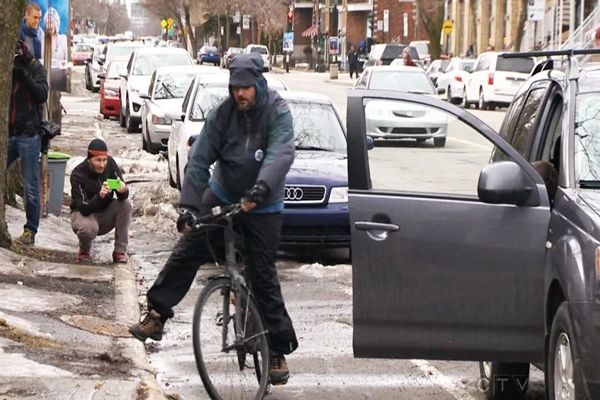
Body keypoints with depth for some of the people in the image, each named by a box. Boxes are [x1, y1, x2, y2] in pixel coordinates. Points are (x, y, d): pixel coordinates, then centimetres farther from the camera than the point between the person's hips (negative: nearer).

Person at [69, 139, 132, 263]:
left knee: (126, 204, -24)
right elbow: (84, 209, -31)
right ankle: (84, 251, 0)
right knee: (88, 228, -38)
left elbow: (123, 196, -15)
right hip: (83, 214, -4)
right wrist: (100, 196, -49)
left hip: (105, 213, 4)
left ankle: (120, 252, -16)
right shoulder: (78, 175, -24)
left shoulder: (110, 164, -13)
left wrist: (123, 190, -41)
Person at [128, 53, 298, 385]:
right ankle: (157, 315, 7)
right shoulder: (222, 114, -10)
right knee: (186, 253, -4)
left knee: (263, 277, -2)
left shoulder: (277, 112, -18)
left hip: (263, 206, -3)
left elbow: (282, 155, -31)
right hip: (221, 197, 3)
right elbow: (199, 159, -11)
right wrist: (188, 205, -19)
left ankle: (279, 349, 7)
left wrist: (262, 187, -47)